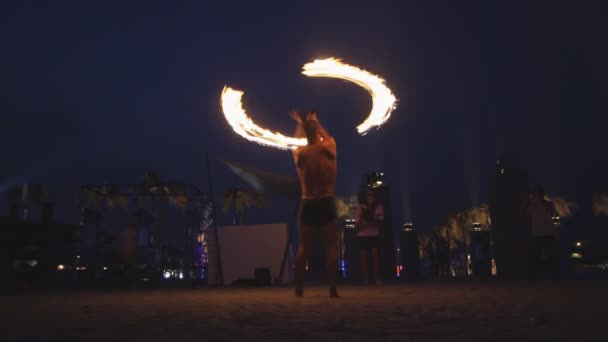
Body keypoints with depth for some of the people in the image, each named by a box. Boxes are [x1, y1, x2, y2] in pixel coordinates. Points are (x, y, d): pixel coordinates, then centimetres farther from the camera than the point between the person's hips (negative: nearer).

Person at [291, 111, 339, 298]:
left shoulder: (299, 153, 2)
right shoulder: (329, 148, -2)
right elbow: (328, 137, 23)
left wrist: (299, 124, 41)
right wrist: (315, 121, 35)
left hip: (308, 205, 2)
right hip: (327, 205, -2)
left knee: (303, 248, 8)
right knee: (331, 247, 1)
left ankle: (299, 289, 10)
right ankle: (333, 289, -3)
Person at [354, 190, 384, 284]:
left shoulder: (379, 207, -3)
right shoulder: (360, 209, -5)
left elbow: (380, 222, -7)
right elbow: (357, 225, -6)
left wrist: (370, 220, -25)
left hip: (375, 235, 0)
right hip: (363, 235, 0)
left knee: (376, 255, -8)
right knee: (364, 256, -2)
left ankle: (377, 278, -6)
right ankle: (365, 278, 2)